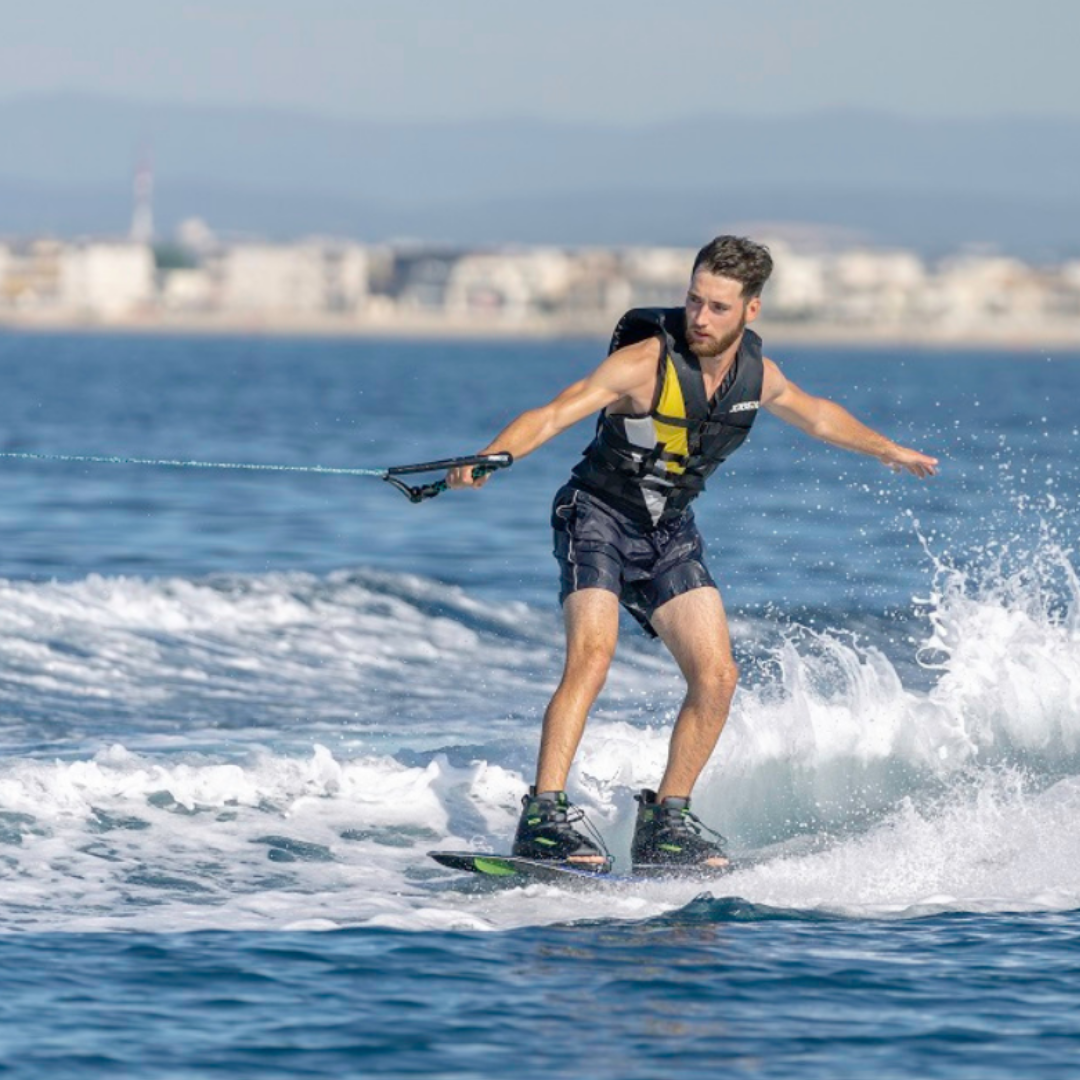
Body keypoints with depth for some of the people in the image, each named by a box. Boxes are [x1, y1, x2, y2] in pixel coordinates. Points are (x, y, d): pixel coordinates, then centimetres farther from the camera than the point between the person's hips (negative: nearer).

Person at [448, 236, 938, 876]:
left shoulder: (756, 375, -2)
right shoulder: (648, 362, -22)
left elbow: (816, 416, 21)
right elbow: (554, 415, -33)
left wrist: (888, 451, 35)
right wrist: (490, 458, -51)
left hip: (670, 534, 6)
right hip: (599, 515, -6)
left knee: (716, 676, -6)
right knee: (593, 653, -27)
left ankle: (665, 822, 7)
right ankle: (545, 815, -32)